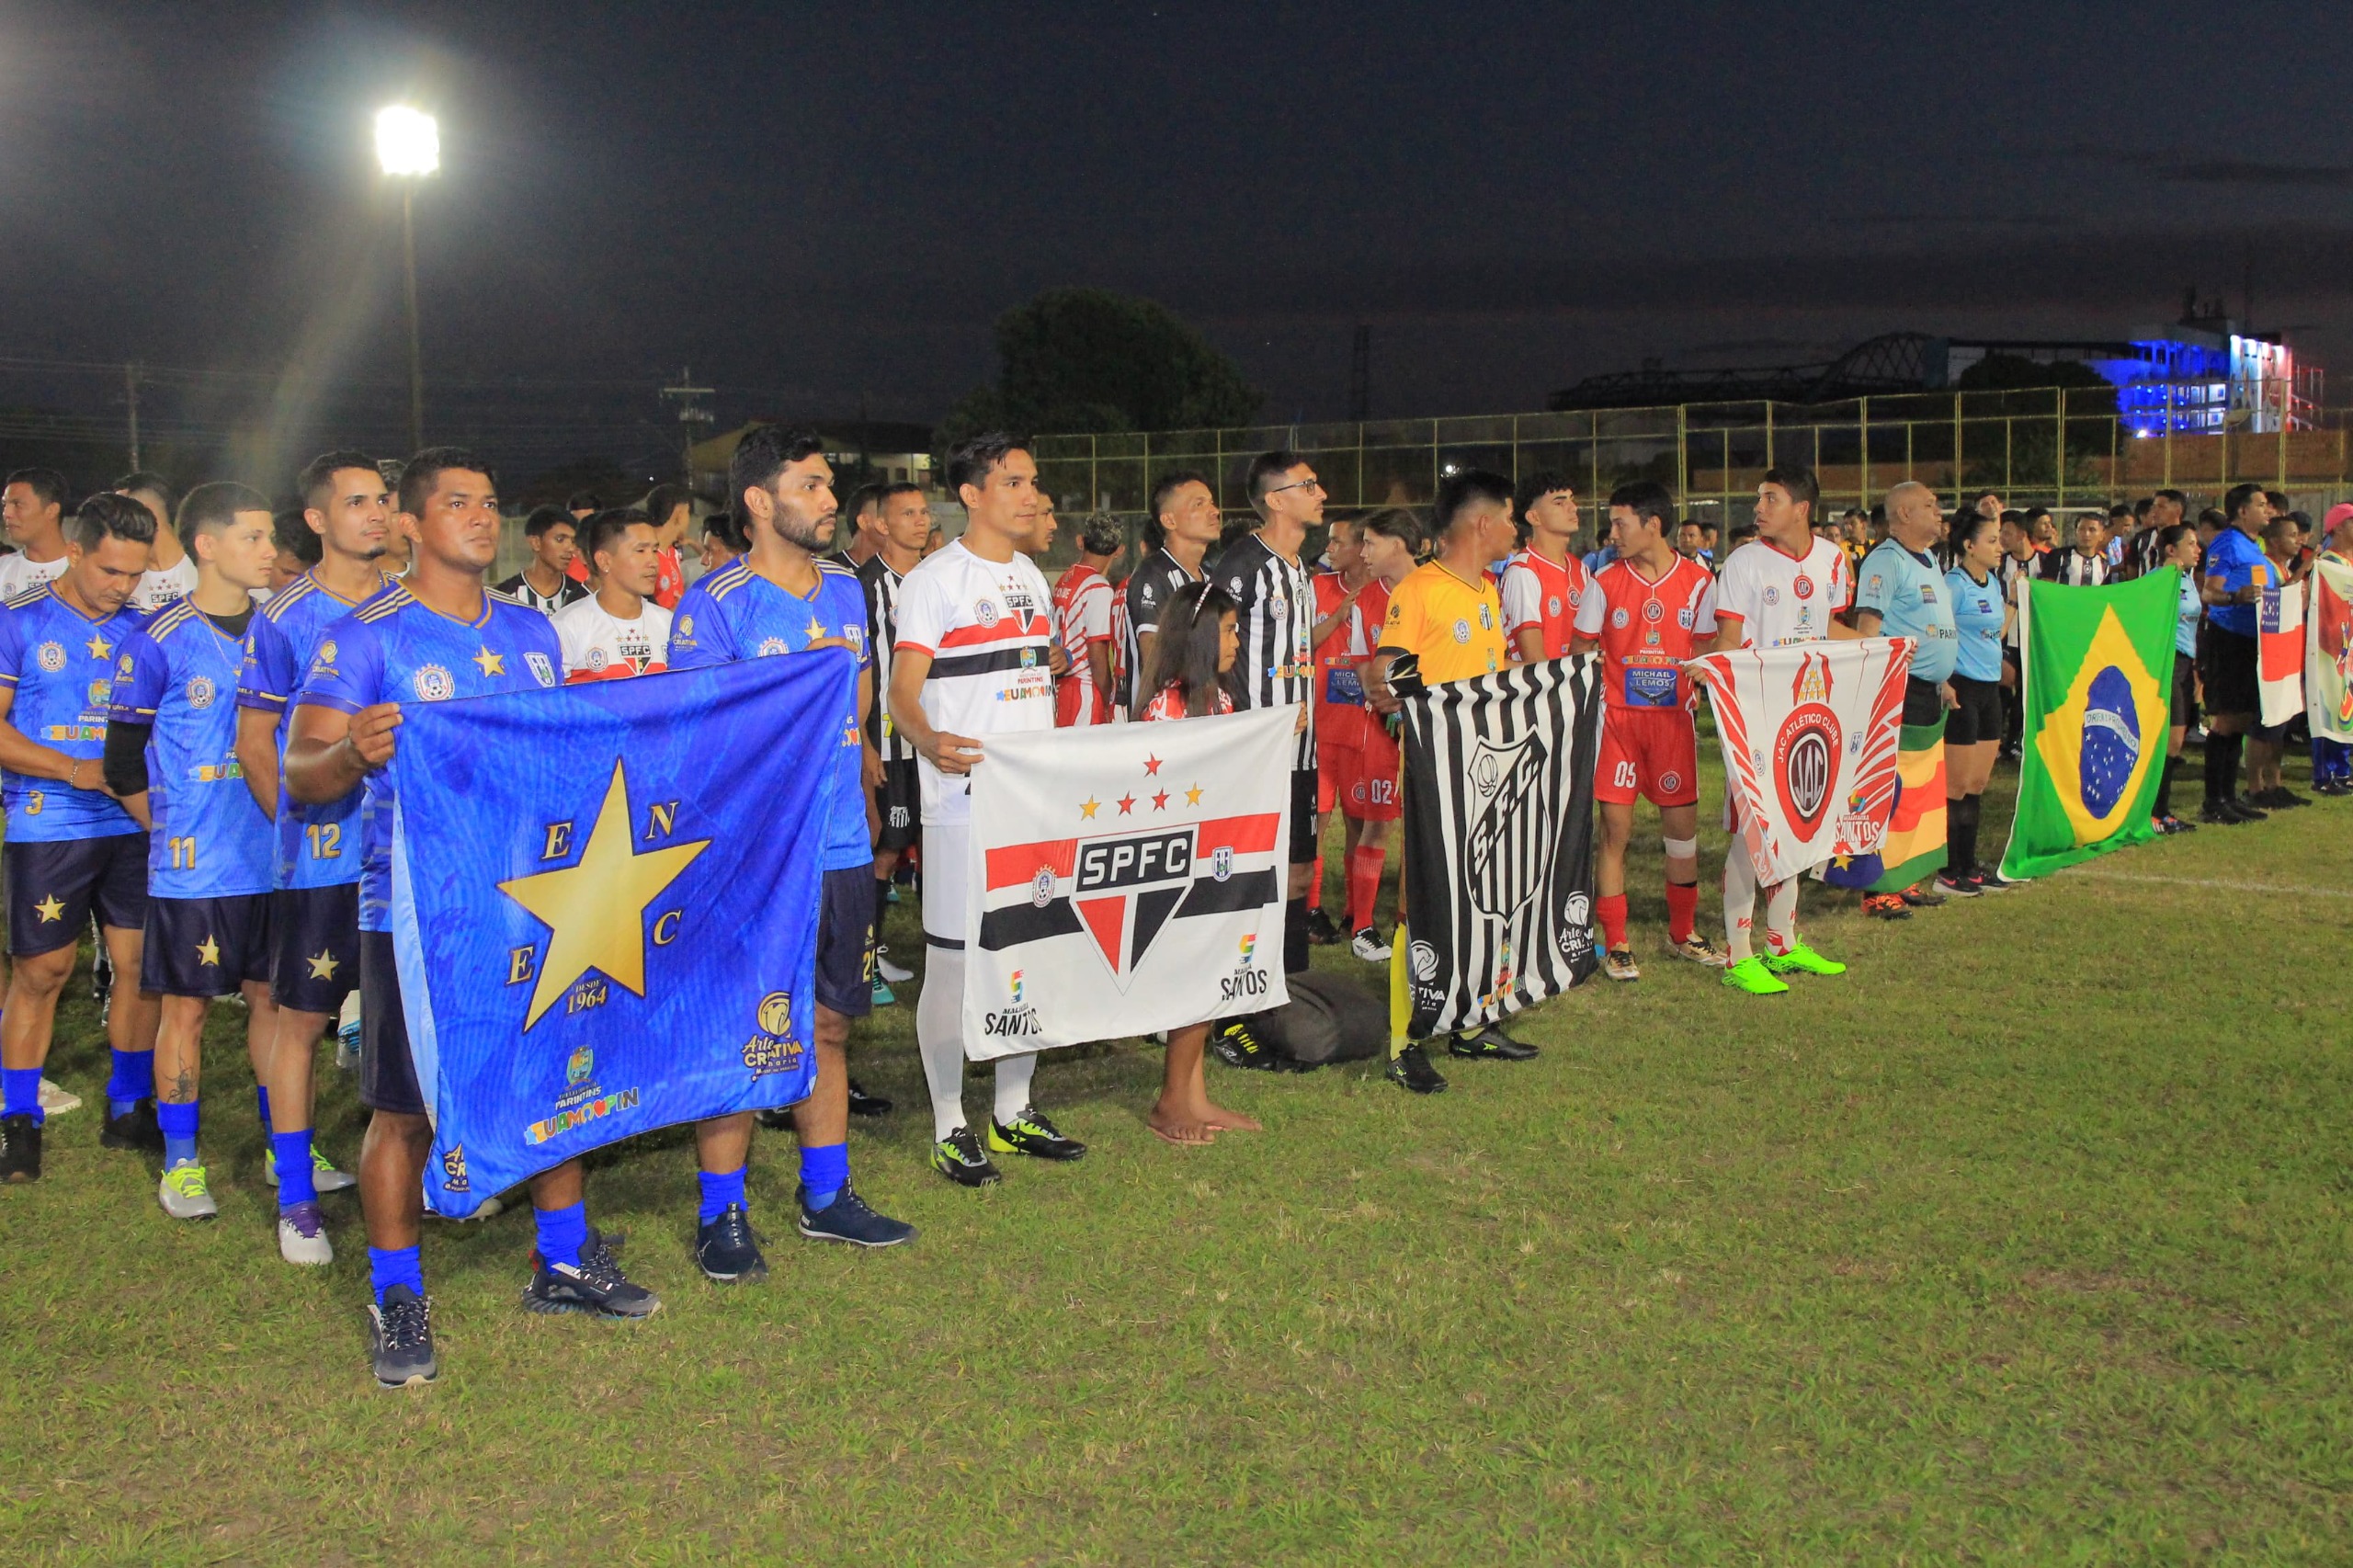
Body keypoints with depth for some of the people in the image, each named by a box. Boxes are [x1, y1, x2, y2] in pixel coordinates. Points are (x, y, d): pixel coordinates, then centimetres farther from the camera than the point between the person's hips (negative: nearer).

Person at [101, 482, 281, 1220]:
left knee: (272, 998, 11)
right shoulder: (160, 642, -7)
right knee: (185, 1006, 4)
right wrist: (174, 830, 0)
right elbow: (124, 762, -2)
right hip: (191, 867, -4)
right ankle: (180, 1164, 16)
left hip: (275, 860, 4)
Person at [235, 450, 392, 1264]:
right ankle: (296, 1199, 12)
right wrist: (301, 823, -2)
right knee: (302, 1017, 3)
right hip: (320, 853, -4)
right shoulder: (284, 620, -4)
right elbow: (255, 743, 1)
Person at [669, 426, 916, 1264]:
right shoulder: (713, 605, -10)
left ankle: (826, 1195, 27)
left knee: (828, 1022, 14)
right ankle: (721, 1215, 13)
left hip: (841, 847, 6)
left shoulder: (845, 587, 11)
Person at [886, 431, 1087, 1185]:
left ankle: (1015, 1110, 24)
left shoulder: (1030, 576, 15)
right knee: (952, 958, -1)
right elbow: (903, 690, -16)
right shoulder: (934, 580, -8)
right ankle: (950, 1128, 9)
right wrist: (929, 741, -36)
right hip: (964, 798, -7)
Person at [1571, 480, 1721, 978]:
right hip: (1617, 717, -1)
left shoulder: (1698, 581, 1)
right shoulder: (1606, 583, -1)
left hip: (1675, 717, 1)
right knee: (1615, 828, -1)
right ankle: (1616, 942, 9)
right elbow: (1579, 653, 5)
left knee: (1682, 824, 6)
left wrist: (1700, 688, -10)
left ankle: (1682, 933, 24)